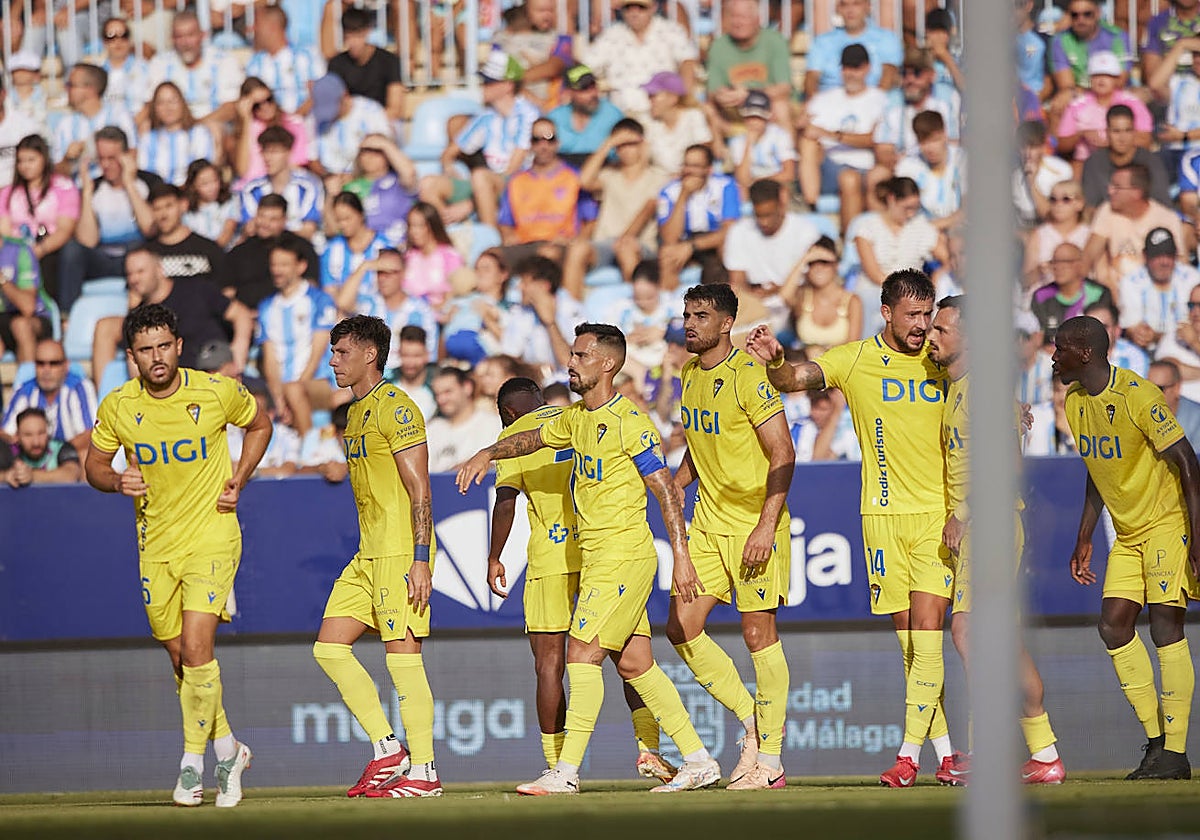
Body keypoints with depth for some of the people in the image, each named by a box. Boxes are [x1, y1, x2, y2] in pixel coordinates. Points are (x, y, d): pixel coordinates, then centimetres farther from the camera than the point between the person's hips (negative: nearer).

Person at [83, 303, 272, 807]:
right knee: (181, 659, 9)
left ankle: (192, 763, -7)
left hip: (212, 534, -3)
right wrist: (117, 481, -13)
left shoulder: (217, 392, -9)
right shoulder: (117, 407, -5)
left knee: (196, 648, -17)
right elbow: (94, 464, 9)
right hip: (155, 543, 3)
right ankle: (227, 750, 29)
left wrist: (237, 484, -1)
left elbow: (259, 425, 10)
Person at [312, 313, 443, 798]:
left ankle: (423, 772, -3)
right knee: (329, 647, 5)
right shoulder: (357, 412, 18)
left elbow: (420, 491, -15)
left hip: (401, 553, -10)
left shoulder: (395, 408, -11)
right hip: (368, 555, 10)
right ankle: (387, 750, 7)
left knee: (402, 657, -8)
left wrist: (420, 560, -21)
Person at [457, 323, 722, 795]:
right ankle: (699, 761, 13)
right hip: (596, 557, 9)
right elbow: (534, 439, 32)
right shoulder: (577, 419, 13)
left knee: (583, 654, -13)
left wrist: (681, 556, -18)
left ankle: (566, 773, -13)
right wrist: (487, 454, 18)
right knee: (634, 664, 9)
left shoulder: (628, 423, -13)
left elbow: (665, 490, -14)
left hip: (624, 556, -9)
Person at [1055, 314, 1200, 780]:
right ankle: (1156, 739, 6)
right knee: (1113, 627, -2)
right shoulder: (1075, 402, 5)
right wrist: (1084, 540, 18)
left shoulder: (1138, 395, -21)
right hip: (1127, 532, 8)